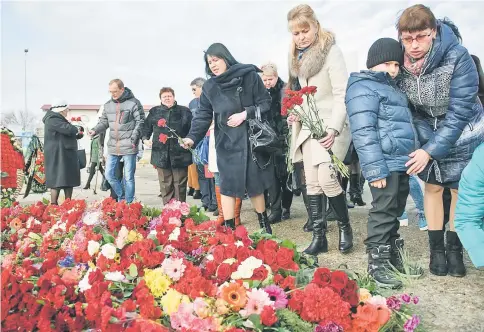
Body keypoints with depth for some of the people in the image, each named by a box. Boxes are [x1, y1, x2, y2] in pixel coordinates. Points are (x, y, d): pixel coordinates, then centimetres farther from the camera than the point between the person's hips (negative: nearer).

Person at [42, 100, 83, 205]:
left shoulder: (59, 119, 21)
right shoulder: (53, 120, -13)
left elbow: (68, 133, 27)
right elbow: (68, 129, -23)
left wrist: (77, 133, 8)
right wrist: (76, 129, -3)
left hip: (66, 155, 10)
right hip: (57, 156, -10)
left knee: (69, 180, 10)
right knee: (58, 181, -9)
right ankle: (53, 205, -6)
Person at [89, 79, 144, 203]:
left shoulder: (133, 103, -7)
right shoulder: (108, 105, 11)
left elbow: (140, 122, -7)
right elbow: (104, 122, 17)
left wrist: (134, 139, -15)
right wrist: (95, 130, -3)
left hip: (129, 146, -6)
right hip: (113, 147, 6)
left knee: (128, 177, 3)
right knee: (109, 174, 7)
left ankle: (129, 203, 16)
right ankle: (121, 197, 27)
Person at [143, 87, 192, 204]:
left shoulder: (184, 111, 5)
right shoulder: (154, 111, 11)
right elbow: (146, 128, 19)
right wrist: (145, 139, 2)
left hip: (180, 154, -1)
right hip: (161, 154, 2)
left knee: (180, 185, 4)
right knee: (165, 185, 7)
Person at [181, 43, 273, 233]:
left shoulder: (249, 75, -3)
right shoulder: (209, 87, 6)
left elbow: (265, 103, -2)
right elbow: (203, 115, 3)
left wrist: (245, 114, -15)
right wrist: (192, 137, -9)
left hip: (251, 139, -2)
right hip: (226, 142, 2)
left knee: (255, 183, 6)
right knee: (227, 185, -2)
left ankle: (264, 224, 25)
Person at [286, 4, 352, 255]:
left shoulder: (331, 51, -11)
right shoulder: (298, 57, 12)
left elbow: (342, 94, -18)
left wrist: (334, 128, -28)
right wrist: (296, 113, 3)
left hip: (330, 124, -7)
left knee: (326, 178, -15)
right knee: (312, 182, 4)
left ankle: (345, 227, 9)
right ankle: (319, 236, 11)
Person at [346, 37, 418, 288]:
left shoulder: (391, 88, 23)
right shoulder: (363, 88, -9)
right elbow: (364, 133, -19)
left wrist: (413, 156, 22)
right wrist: (375, 169, -24)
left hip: (402, 162, 10)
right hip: (386, 164, -10)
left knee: (396, 212, 16)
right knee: (384, 213, -6)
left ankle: (393, 254, 28)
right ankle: (377, 263, 4)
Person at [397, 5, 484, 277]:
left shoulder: (458, 56, -28)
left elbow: (460, 110, -27)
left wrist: (431, 150, -29)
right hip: (427, 132, 3)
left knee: (460, 191, 4)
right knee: (433, 187, 7)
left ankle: (455, 249, 21)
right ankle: (437, 248, 20)